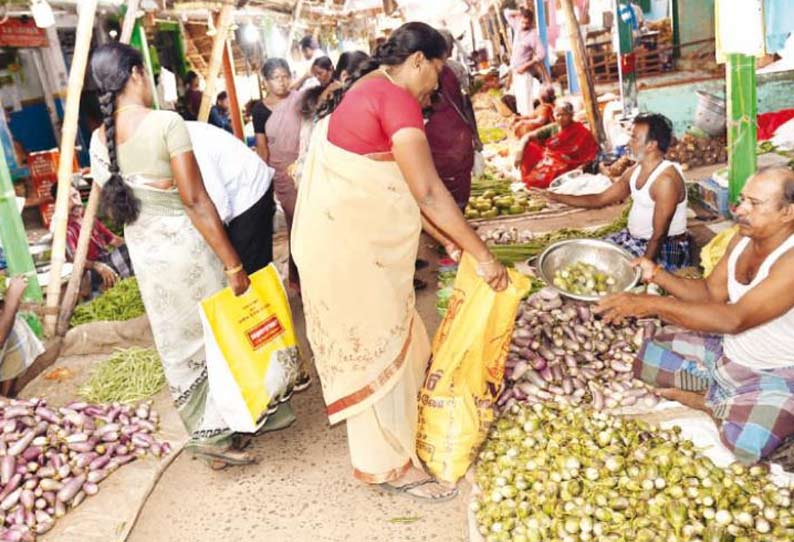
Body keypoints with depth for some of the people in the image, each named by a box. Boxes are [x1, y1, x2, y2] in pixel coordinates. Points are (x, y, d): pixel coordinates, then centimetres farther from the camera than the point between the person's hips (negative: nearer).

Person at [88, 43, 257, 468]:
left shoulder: (99, 140, 3)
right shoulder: (167, 123, -16)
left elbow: (113, 204, 8)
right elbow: (195, 200, -20)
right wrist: (233, 264, -18)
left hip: (142, 251, 7)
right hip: (185, 245, -6)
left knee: (176, 346, 17)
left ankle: (206, 431, 31)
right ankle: (215, 432, 14)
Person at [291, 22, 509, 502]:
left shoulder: (369, 91, 15)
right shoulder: (396, 98, -17)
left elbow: (397, 187, 15)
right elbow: (429, 191, -22)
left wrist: (447, 239, 14)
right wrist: (483, 254, -16)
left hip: (351, 237, 10)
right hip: (353, 244, -10)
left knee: (377, 339, 20)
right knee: (379, 345, 1)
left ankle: (393, 436, 38)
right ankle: (390, 464, 18)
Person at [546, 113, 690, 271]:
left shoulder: (666, 179, -24)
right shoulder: (634, 171, 3)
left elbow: (659, 236, -25)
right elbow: (600, 199, 10)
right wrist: (555, 197, 4)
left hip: (665, 250, -8)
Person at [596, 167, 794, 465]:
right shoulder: (743, 239, -5)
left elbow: (735, 318, -39)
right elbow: (710, 292, 4)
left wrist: (652, 304, -42)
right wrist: (655, 274, -12)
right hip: (725, 350, 7)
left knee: (746, 443, -32)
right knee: (645, 357, 5)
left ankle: (712, 402, -1)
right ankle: (719, 395, 3)